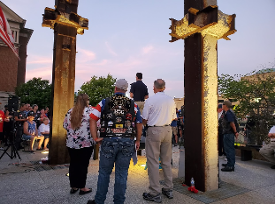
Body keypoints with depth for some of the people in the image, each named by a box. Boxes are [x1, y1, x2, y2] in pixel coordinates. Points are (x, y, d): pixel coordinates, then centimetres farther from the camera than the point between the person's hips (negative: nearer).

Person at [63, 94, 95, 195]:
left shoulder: (70, 111, 4)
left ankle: (73, 187, 26)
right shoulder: (89, 111, -11)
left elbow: (65, 125, 10)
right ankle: (82, 188, 17)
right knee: (83, 165, 6)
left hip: (71, 143, 5)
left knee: (73, 164, 14)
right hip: (86, 143, -5)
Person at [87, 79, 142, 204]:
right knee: (122, 174, 12)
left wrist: (95, 137, -2)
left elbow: (93, 119, -5)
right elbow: (139, 124, 6)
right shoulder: (133, 105, 5)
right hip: (127, 142, 1)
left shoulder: (104, 103, 2)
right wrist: (138, 141, 14)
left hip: (108, 141, 0)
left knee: (104, 172, 15)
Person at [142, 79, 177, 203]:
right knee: (167, 161, 16)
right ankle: (168, 189, 27)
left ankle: (155, 193, 9)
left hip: (154, 131, -5)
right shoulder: (171, 100, 3)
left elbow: (145, 120, -8)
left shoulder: (150, 100, -10)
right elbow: (173, 118, 12)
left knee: (153, 162, 2)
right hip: (167, 130, 5)